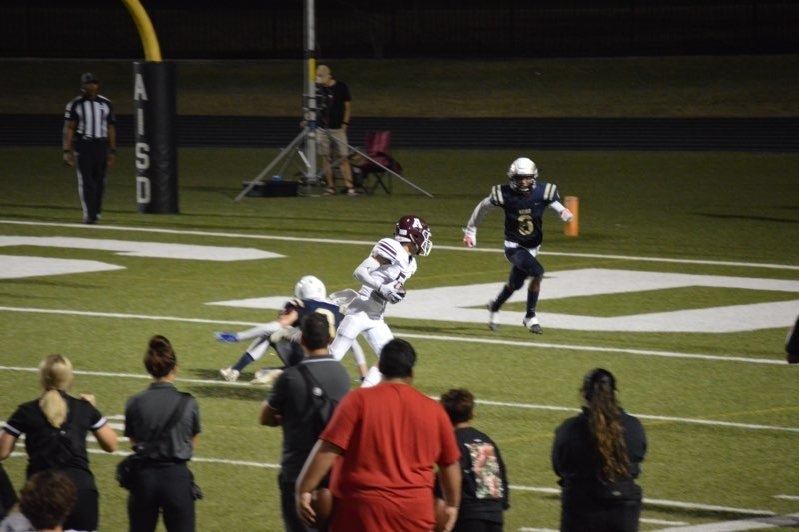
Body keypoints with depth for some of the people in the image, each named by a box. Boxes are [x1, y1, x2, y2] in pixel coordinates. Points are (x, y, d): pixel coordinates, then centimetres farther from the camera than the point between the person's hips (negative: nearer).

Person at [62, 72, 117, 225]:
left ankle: (96, 211, 18)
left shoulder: (105, 104, 9)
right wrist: (67, 151, -10)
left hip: (101, 145, 3)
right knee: (86, 181, -7)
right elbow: (69, 128, -2)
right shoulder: (75, 104, 0)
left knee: (99, 180, 4)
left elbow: (111, 128, 11)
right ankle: (89, 214, -7)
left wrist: (112, 151, 8)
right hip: (82, 145, -3)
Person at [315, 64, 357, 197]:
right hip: (322, 128, 4)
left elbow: (348, 106, 2)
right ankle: (330, 187, 9)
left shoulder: (341, 87, -3)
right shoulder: (317, 88, 6)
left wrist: (345, 124, -5)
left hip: (338, 128, -3)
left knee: (343, 158, -8)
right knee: (327, 158, 3)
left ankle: (350, 187, -12)